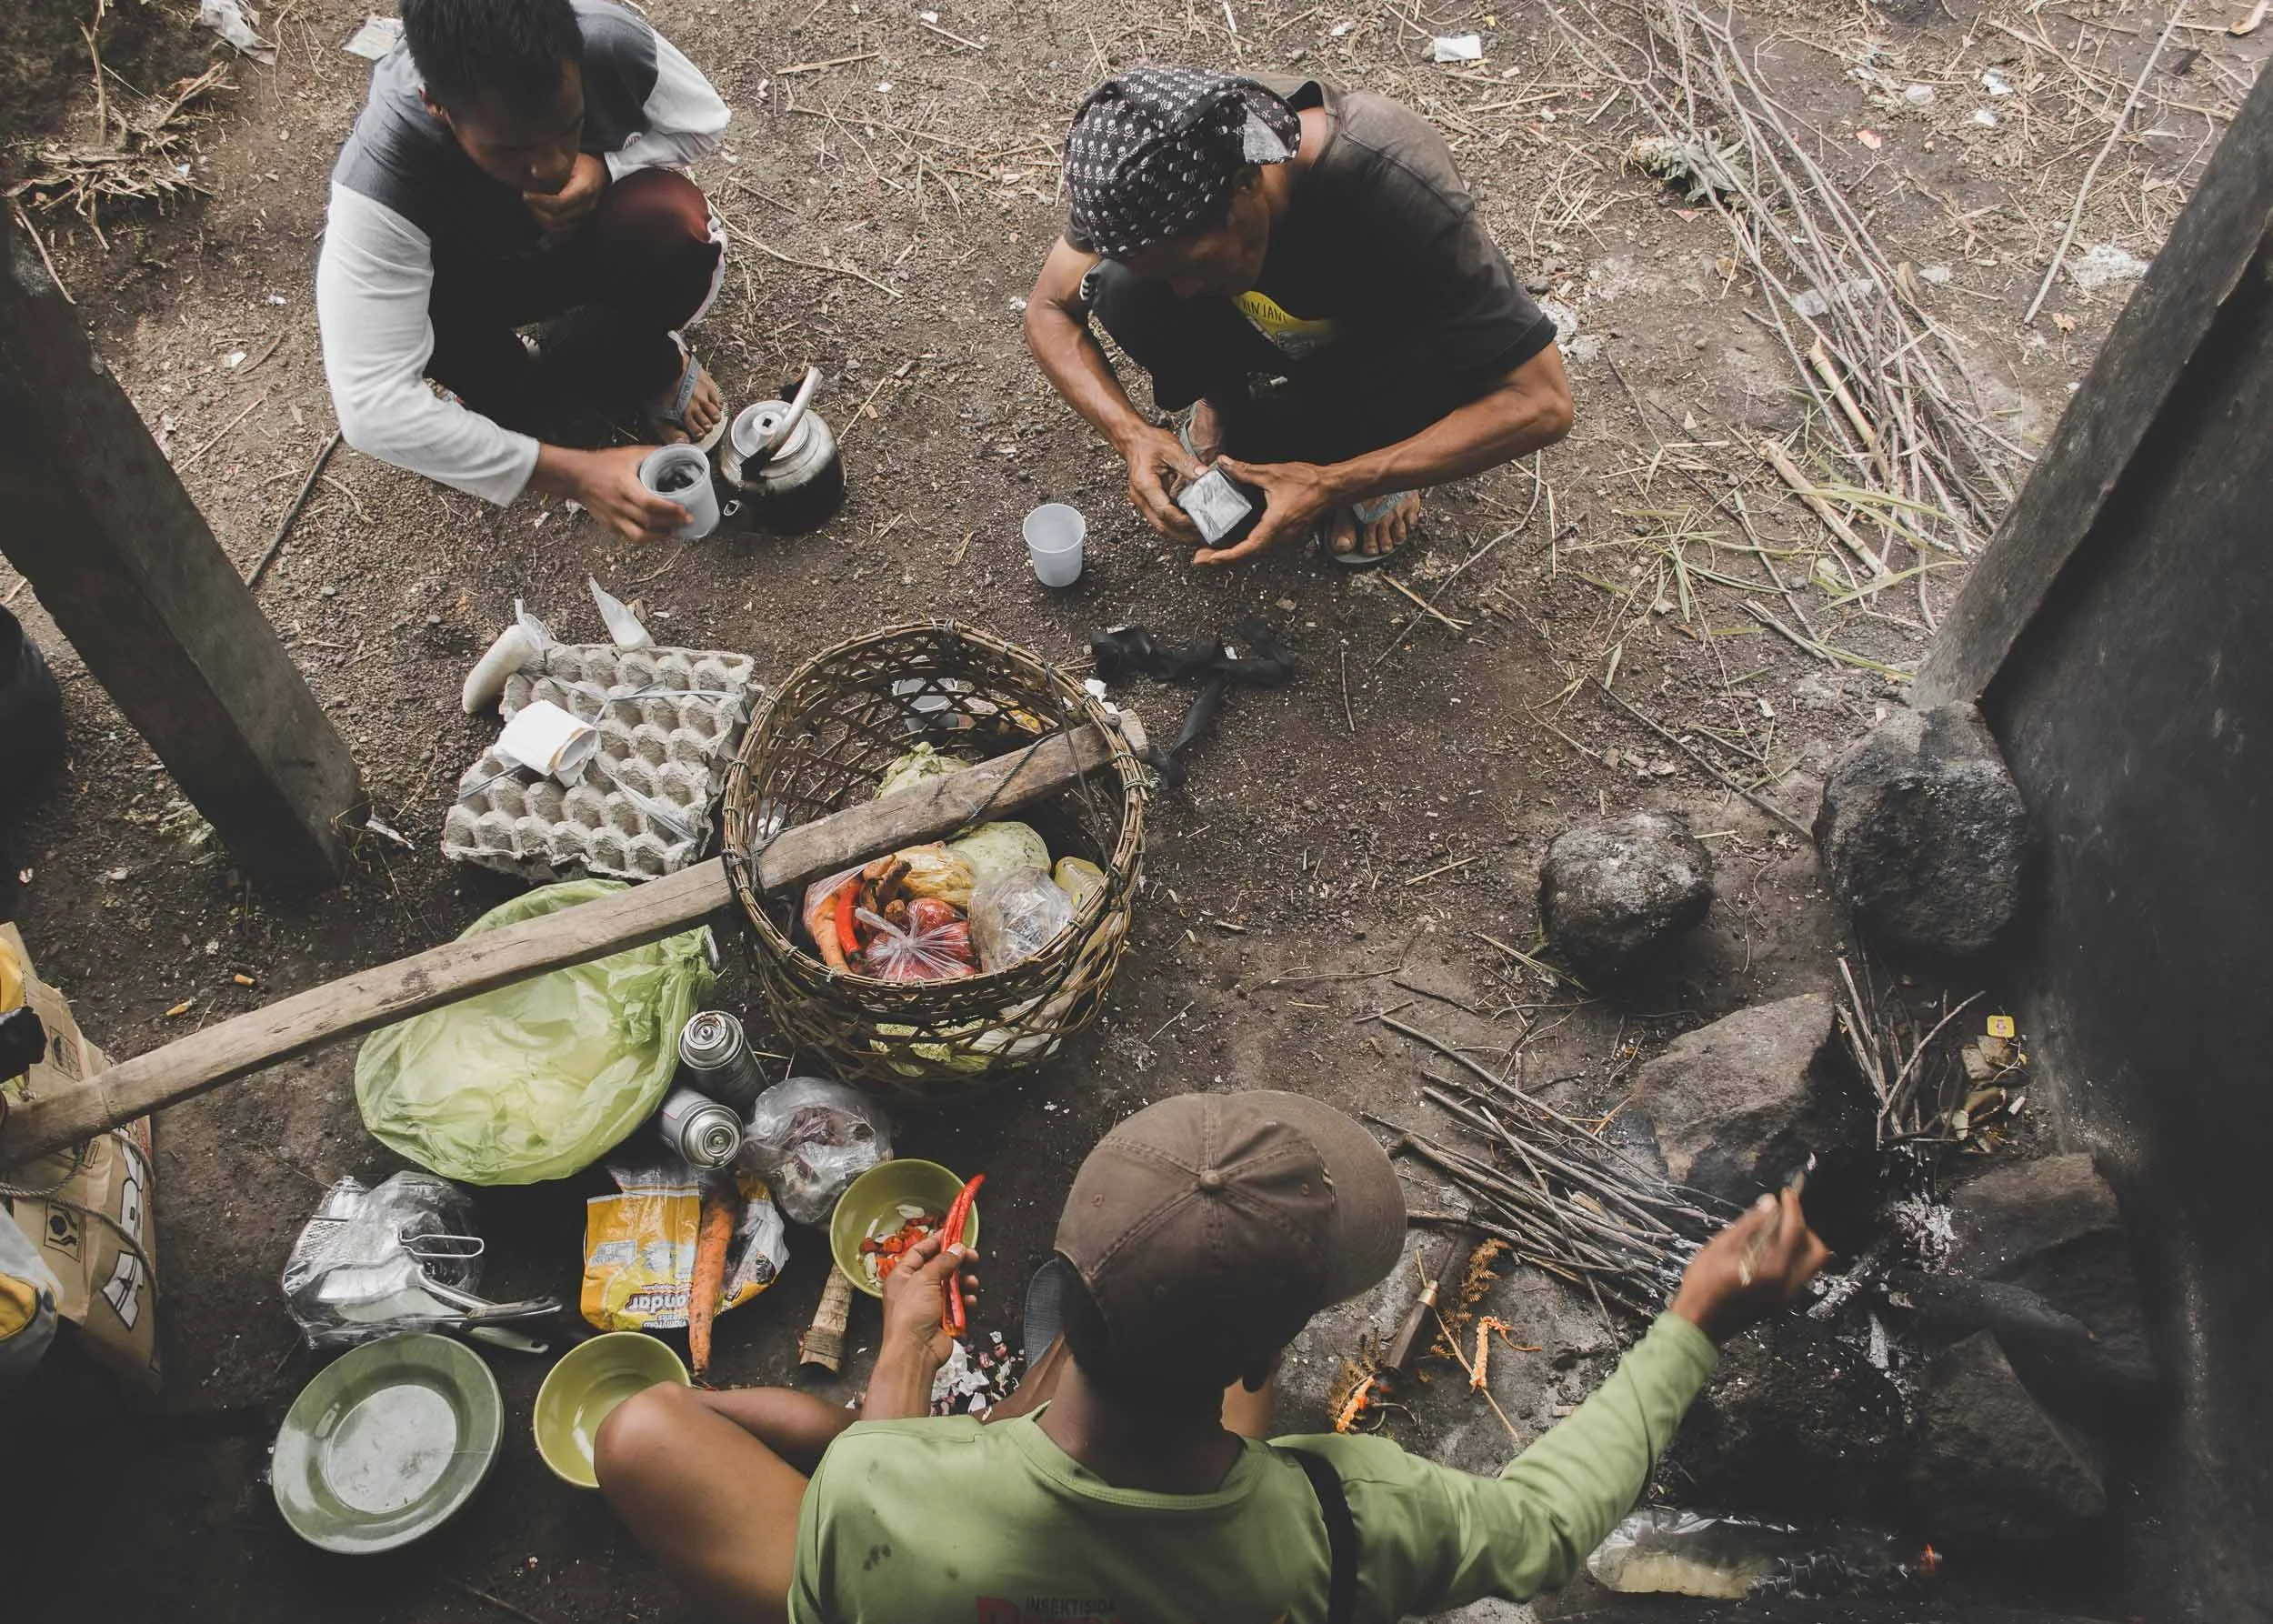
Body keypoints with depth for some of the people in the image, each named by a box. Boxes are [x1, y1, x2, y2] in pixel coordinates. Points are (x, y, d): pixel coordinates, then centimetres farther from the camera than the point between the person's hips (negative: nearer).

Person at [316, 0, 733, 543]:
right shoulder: (382, 178, -39)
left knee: (671, 217, -33)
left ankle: (648, 365, 0)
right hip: (480, 277, -1)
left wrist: (602, 168, -31)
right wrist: (573, 473, -44)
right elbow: (371, 408, -41)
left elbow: (703, 123, -10)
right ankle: (509, 389, 1)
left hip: (595, 239, 2)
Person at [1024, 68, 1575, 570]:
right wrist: (1131, 434, -35)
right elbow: (1049, 312, -16)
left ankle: (1373, 451, -1)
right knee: (1121, 290, -28)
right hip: (1259, 325, 2)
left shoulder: (1398, 191, -40)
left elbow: (1542, 403, -35)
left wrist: (1332, 484, -42)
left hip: (1380, 343, -2)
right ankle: (1224, 400, 4)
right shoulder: (1167, 154, -29)